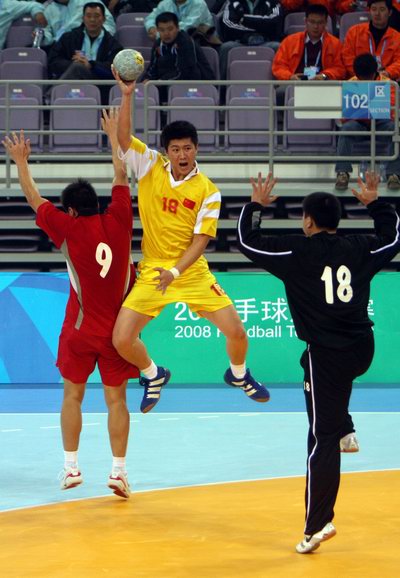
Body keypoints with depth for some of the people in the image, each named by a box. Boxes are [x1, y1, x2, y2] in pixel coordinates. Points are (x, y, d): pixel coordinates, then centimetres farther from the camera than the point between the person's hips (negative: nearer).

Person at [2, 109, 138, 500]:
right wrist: (113, 138, 23)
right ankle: (118, 471, -3)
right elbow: (121, 178, 11)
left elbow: (34, 199, 3)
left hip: (80, 329, -1)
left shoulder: (69, 229, -9)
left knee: (72, 395, 12)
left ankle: (71, 467, 11)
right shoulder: (118, 221, -4)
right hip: (118, 328, 2)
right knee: (116, 399, 3)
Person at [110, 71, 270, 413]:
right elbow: (124, 138, -13)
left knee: (236, 331, -7)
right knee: (121, 340, -11)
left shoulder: (208, 191, -6)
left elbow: (200, 240, -10)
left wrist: (175, 272, -24)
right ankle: (154, 376, 23)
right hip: (151, 271, 1)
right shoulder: (150, 167, -1)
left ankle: (238, 374, 29)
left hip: (192, 271, -1)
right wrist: (127, 95, -25)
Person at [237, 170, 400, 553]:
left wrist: (255, 205, 14)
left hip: (327, 355, -5)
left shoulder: (298, 251, -7)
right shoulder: (360, 249, 5)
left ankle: (317, 525, -3)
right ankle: (346, 431, 28)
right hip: (363, 350, 5)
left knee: (323, 438, -4)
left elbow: (248, 241, 2)